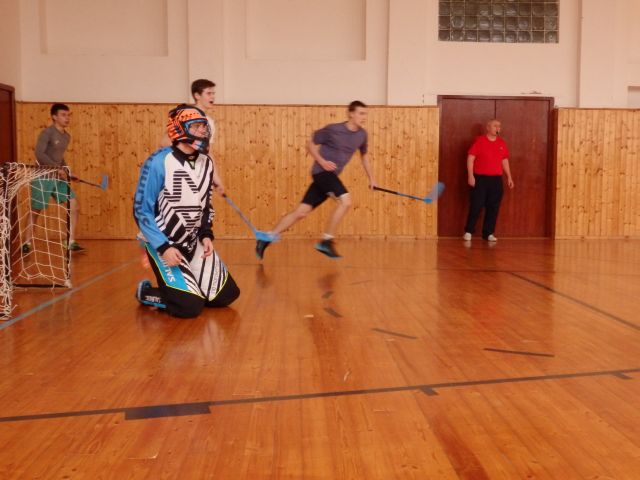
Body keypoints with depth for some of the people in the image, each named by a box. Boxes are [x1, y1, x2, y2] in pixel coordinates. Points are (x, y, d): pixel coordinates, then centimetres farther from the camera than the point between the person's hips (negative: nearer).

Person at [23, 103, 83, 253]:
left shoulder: (67, 136, 11)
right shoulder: (47, 133, -12)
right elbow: (39, 154, -22)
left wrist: (65, 170, 4)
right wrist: (57, 168, -24)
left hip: (59, 178, 7)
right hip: (43, 177, -7)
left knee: (75, 207, -1)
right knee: (35, 212, 2)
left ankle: (71, 242, 6)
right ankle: (26, 243, 16)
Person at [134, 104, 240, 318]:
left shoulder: (206, 163, 3)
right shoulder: (159, 163, -18)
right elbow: (141, 211, -15)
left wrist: (206, 235, -1)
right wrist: (164, 247, -22)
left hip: (193, 243, 7)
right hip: (163, 243, -6)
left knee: (225, 295, 2)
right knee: (189, 306, -17)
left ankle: (187, 285, 26)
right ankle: (147, 292, 11)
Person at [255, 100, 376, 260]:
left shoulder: (362, 134, 7)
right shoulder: (333, 129, -10)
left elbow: (364, 154, 25)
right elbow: (310, 144, 0)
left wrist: (371, 178, 22)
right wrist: (322, 161, -14)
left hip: (331, 176, 6)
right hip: (322, 172, -6)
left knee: (301, 211, 1)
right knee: (345, 200, -24)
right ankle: (326, 241, -15)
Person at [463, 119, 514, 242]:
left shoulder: (502, 143, 11)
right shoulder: (479, 141, -4)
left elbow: (505, 161, 18)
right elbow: (470, 159, -7)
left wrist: (509, 177, 12)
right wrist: (470, 176, -14)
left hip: (496, 180, 4)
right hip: (480, 179, -4)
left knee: (493, 208, 3)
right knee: (476, 206, -3)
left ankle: (488, 233, 11)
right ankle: (468, 231, 8)